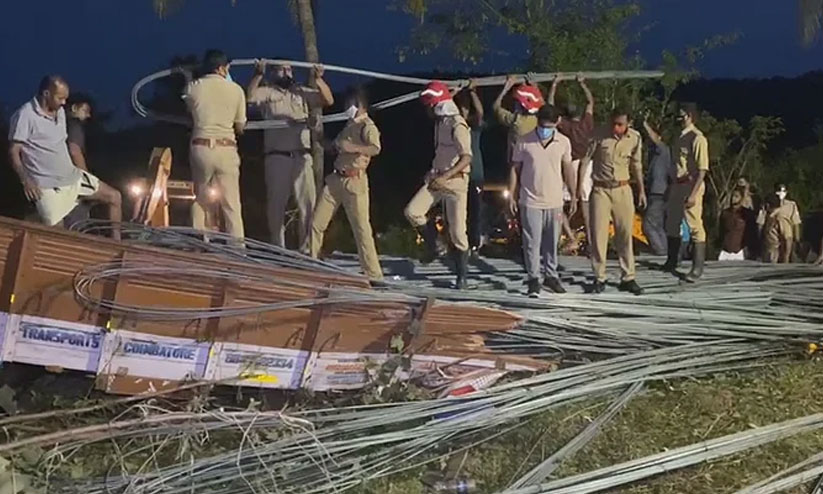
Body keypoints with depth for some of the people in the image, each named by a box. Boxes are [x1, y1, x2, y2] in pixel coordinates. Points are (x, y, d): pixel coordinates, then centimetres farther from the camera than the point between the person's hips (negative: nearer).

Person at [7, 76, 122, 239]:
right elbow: (13, 152, -13)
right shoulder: (25, 115, -14)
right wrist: (25, 180, -23)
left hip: (72, 177, 8)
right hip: (47, 186, -8)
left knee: (114, 197, 7)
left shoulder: (60, 112, 11)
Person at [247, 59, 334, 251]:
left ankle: (307, 247, 0)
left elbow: (328, 100, 8)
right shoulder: (268, 93, 11)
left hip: (302, 156, 2)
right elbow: (250, 97, -8)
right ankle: (278, 247, 10)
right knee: (276, 204, 3)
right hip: (277, 157, -1)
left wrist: (318, 79, -5)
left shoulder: (302, 93, 17)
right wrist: (259, 75, -19)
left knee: (308, 203, -4)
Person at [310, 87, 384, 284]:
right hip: (335, 179, 8)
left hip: (354, 181, -8)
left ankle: (374, 275, -6)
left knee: (361, 228, -9)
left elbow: (375, 149, -27)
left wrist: (353, 148, -35)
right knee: (316, 223, 7)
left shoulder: (367, 126, -8)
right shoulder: (349, 125, 19)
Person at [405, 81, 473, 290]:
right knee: (412, 211, -12)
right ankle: (431, 244, 10)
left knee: (457, 232, -3)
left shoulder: (457, 126, -16)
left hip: (455, 181, -8)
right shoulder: (440, 123, 11)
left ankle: (462, 277, 7)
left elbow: (466, 158, -25)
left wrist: (445, 177, -30)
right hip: (437, 179, 8)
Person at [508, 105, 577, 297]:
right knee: (532, 242, -3)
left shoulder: (564, 142, 1)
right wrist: (511, 195, 0)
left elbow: (568, 169, 10)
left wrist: (573, 195, 10)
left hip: (555, 201, 2)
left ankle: (551, 276, 23)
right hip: (531, 201, -2)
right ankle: (533, 279, 5)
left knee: (552, 242, 11)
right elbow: (515, 169, 3)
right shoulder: (524, 142, -5)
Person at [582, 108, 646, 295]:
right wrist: (578, 188, -6)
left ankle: (628, 278, 12)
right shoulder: (599, 136, -9)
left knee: (625, 234, 4)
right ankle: (599, 278, 8)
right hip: (600, 190, -2)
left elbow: (637, 165, 12)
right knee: (598, 234, -1)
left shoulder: (635, 138, 0)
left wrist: (641, 190, 14)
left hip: (623, 190, 2)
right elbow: (585, 160, -4)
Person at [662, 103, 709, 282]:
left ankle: (697, 268, 0)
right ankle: (671, 262, 32)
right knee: (672, 224, 17)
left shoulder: (697, 138, -14)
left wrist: (693, 194, -22)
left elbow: (702, 170, -18)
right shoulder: (680, 137, 11)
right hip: (677, 185, 9)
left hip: (690, 186, -9)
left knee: (695, 226, -6)